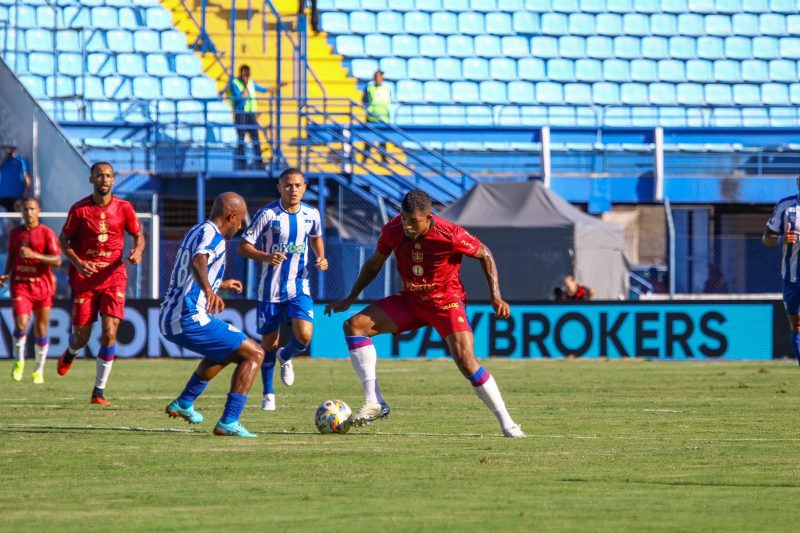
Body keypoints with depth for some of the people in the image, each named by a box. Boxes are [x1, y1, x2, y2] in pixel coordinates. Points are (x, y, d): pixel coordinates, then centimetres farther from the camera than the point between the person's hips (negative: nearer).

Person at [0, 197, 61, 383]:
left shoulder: (47, 233, -5)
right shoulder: (15, 233, 7)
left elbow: (57, 260, -12)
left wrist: (34, 255, -23)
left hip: (42, 286, -1)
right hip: (20, 285, 1)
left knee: (41, 329, 4)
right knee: (21, 323, -17)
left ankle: (39, 371, 18)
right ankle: (19, 361, 5)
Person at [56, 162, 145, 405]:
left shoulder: (124, 208, 0)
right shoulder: (79, 209, -2)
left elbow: (139, 235, 10)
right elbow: (64, 239, 5)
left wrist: (137, 251, -13)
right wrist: (77, 263, -12)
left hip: (114, 277, 0)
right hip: (85, 278, 0)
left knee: (109, 333, -13)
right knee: (81, 337, 3)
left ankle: (99, 390, -6)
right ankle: (70, 352, 43)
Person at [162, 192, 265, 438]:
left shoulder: (196, 232, 19)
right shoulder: (211, 235, -11)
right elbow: (197, 263, -34)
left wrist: (221, 284, 54)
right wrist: (209, 290, -54)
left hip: (168, 320, 10)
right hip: (191, 320, -10)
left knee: (226, 350, 34)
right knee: (253, 354, -6)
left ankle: (184, 403, 35)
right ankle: (228, 423, -12)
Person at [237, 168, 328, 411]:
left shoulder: (311, 215, -1)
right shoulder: (267, 215, -12)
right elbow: (243, 246, -9)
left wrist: (321, 257, 1)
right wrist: (266, 257, -27)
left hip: (299, 287, 2)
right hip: (271, 288, -2)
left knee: (304, 336, -17)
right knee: (269, 342, 5)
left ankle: (286, 357, 19)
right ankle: (268, 394, 25)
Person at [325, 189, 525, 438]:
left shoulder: (450, 235, -24)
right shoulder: (392, 231, -13)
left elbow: (485, 254, -7)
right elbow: (375, 263, 8)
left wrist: (496, 296, -12)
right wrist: (350, 299, 7)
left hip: (446, 303, -5)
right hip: (410, 301, 5)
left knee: (466, 361, -24)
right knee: (354, 326, -12)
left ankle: (507, 423, -11)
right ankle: (374, 403, -12)